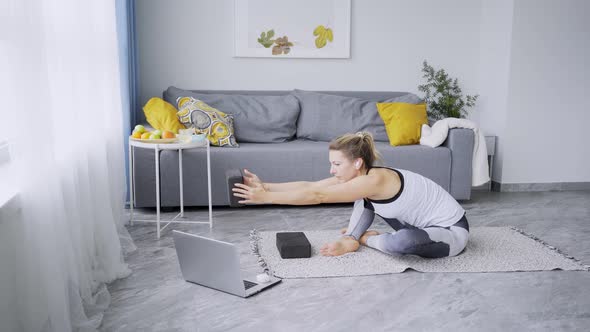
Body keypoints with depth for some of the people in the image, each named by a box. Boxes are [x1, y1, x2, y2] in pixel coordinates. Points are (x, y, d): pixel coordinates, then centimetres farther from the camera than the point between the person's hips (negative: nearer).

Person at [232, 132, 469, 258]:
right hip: (423, 224, 8)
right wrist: (265, 186, -16)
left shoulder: (374, 179, -32)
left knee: (401, 242, -36)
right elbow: (310, 185, -10)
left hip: (452, 231, -7)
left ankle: (366, 239, -6)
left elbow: (317, 196, -33)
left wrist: (265, 197, -31)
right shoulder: (360, 175, -6)